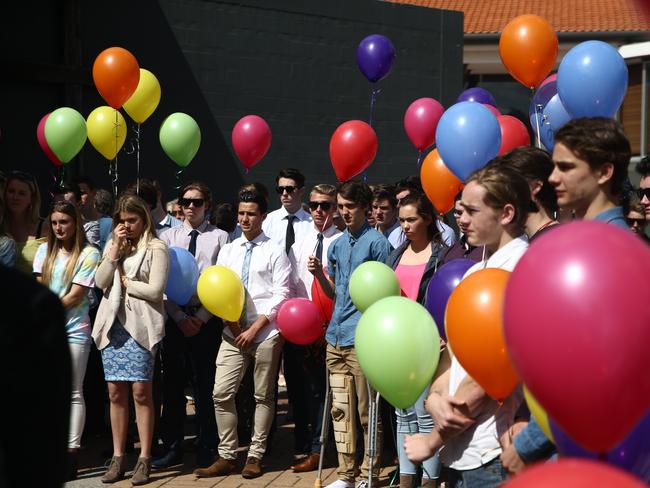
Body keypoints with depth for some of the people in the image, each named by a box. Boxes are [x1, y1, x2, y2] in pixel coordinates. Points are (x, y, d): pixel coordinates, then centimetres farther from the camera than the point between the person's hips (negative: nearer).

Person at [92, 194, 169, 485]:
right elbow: (100, 282, 5)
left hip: (140, 324, -5)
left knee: (141, 391, -5)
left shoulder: (156, 248, -1)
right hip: (113, 322, 5)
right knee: (115, 392, 5)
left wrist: (125, 282, -1)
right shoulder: (113, 245, 17)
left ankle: (144, 459, 2)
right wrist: (115, 250, -2)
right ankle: (118, 457, 12)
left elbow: (155, 290, -10)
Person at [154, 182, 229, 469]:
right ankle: (173, 448, 14)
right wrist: (180, 317, -6)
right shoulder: (168, 237, 10)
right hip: (175, 318, 2)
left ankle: (206, 450, 11)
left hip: (206, 320, -2)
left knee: (205, 386, 2)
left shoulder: (219, 238, 3)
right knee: (172, 384, 5)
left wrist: (202, 317, -9)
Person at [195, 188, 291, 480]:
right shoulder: (227, 251, 13)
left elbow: (280, 296, -6)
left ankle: (255, 456, 15)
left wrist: (254, 329, -12)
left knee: (263, 396, 5)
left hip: (265, 333, -3)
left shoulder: (275, 252, 0)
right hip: (233, 332, 4)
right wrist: (231, 322, -5)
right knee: (222, 394, -4)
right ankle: (227, 457, 5)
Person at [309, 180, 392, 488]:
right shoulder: (336, 246, 17)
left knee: (366, 410, -1)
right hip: (336, 337, 7)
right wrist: (319, 274, 3)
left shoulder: (376, 242, -3)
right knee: (340, 408, 8)